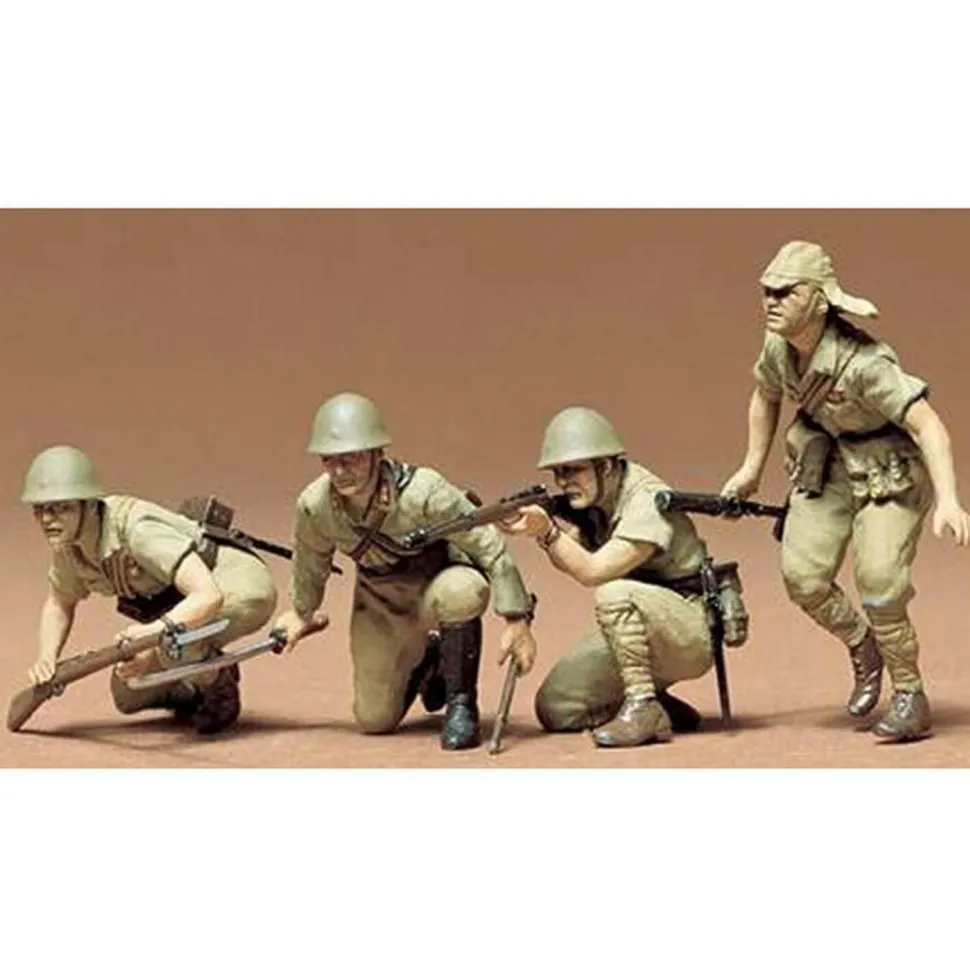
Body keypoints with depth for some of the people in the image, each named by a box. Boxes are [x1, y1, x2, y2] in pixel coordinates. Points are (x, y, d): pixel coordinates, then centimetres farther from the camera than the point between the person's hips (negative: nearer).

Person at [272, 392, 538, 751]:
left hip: (439, 583, -4)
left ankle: (461, 703, -18)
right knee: (375, 720, 5)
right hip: (381, 607, 4)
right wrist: (301, 612, 18)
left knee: (463, 591, -40)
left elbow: (489, 547, -26)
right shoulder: (313, 506, -22)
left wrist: (517, 619, -26)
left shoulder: (423, 492, -35)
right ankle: (425, 660, 38)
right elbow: (311, 560, 2)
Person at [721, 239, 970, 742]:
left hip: (890, 471, -6)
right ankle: (862, 647, 21)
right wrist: (751, 469, 16)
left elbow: (929, 426, -36)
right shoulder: (778, 345, -10)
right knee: (803, 577, -7)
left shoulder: (862, 362, -32)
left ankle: (910, 697, 2)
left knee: (878, 584, -18)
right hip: (826, 464, 6)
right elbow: (766, 396, 14)